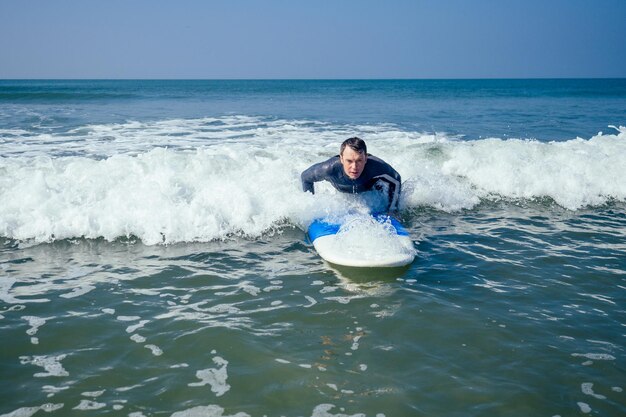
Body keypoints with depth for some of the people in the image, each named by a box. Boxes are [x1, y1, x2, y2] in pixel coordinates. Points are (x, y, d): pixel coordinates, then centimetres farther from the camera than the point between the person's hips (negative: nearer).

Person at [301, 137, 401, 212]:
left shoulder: (377, 166, -46)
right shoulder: (329, 168, -45)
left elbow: (396, 181, -24)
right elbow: (305, 177, -23)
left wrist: (391, 211, -22)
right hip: (341, 194, 1)